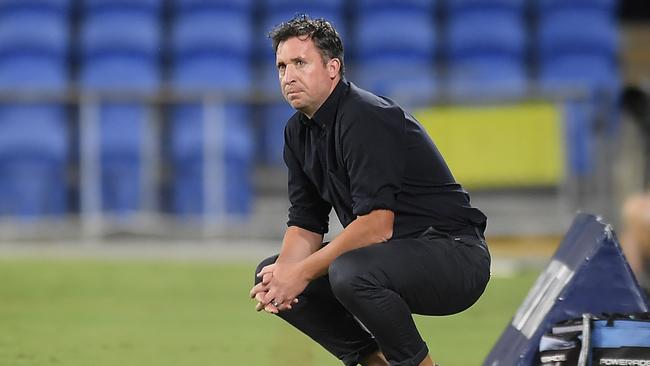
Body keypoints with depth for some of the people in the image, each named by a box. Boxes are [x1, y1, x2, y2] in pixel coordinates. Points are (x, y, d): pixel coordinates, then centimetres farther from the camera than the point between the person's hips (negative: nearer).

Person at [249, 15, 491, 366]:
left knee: (350, 273, -36)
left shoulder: (367, 119, -21)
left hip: (455, 257, -9)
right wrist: (282, 274, -13)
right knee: (270, 274, 4)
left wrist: (303, 273, -23)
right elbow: (305, 224, 8)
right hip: (391, 254, 9)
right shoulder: (299, 130, 7)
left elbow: (377, 225, -27)